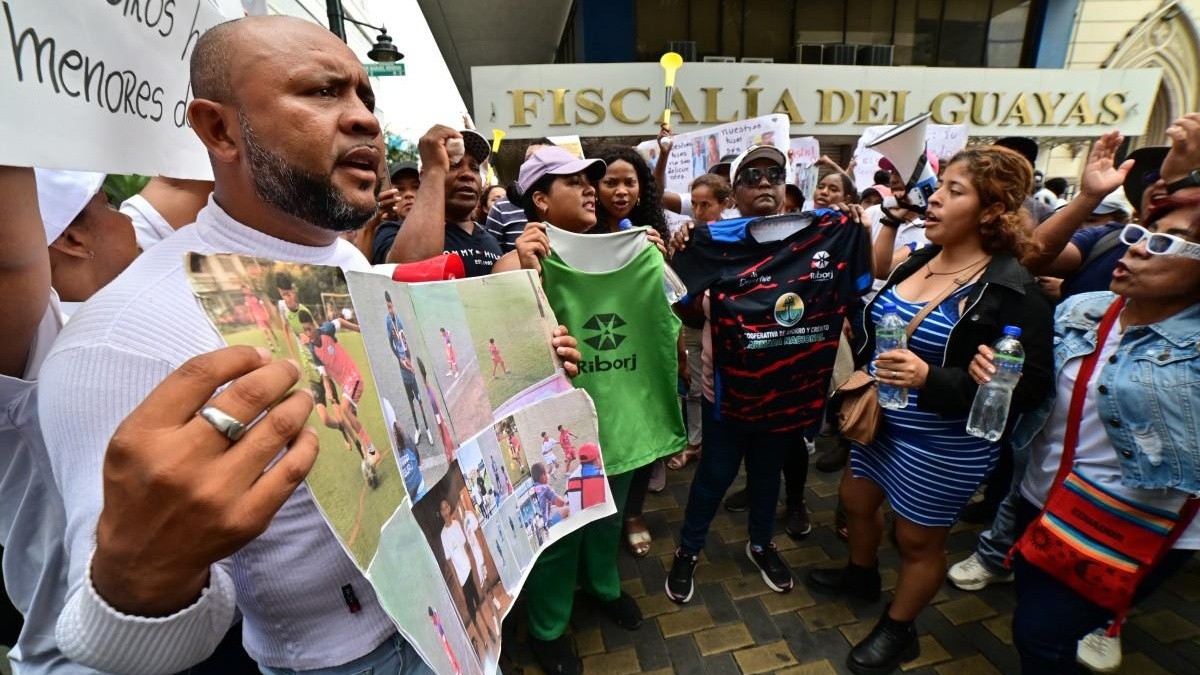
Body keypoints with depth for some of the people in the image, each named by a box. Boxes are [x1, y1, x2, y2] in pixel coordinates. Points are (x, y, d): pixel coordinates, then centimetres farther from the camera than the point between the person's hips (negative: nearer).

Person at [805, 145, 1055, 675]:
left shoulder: (1014, 292, -20)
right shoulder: (916, 261, 0)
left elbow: (1025, 388, -22)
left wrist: (930, 379, -34)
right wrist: (867, 377, -2)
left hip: (946, 445, -6)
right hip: (883, 423, 7)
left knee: (918, 541, 14)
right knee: (856, 500, 23)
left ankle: (898, 630, 40)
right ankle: (861, 575, 53)